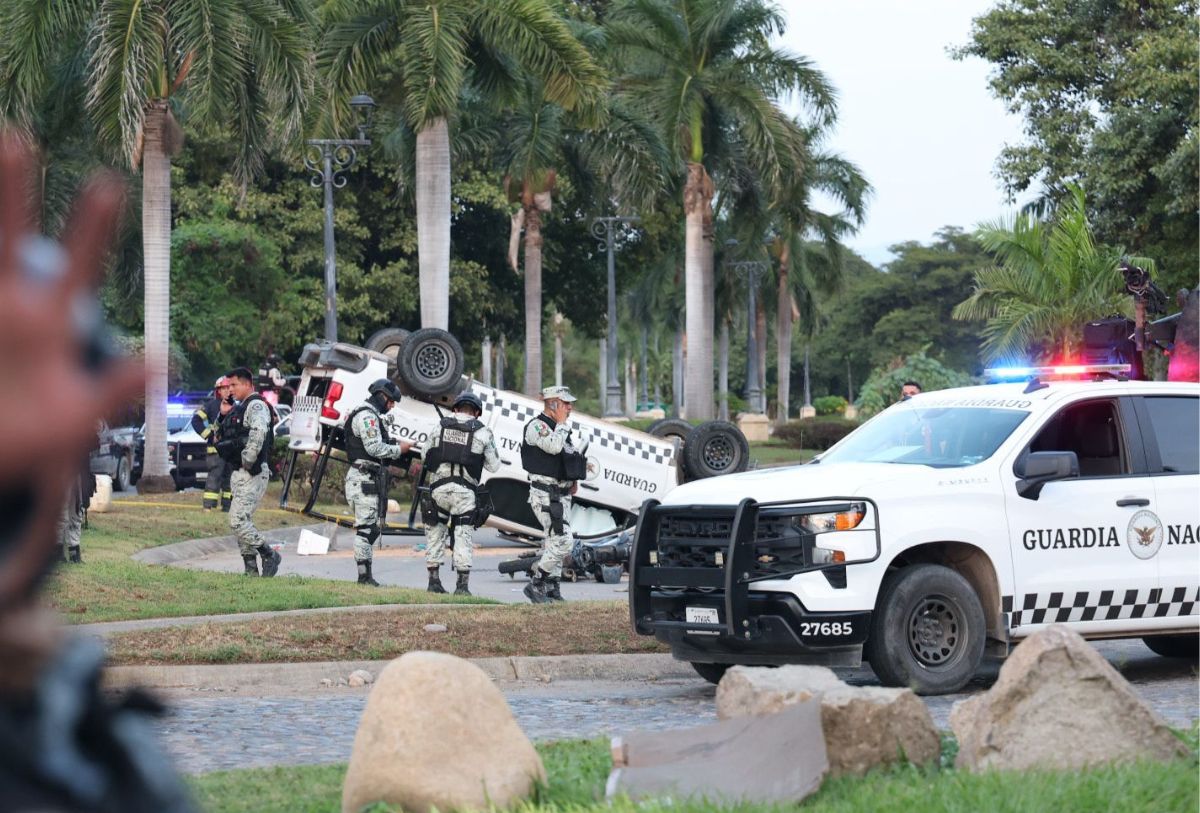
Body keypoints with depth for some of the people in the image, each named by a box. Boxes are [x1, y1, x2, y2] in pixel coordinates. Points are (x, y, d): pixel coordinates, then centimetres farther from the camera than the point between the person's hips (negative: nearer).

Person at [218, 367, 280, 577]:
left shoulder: (257, 405, -11)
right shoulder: (241, 408, 20)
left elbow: (258, 435, -27)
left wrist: (247, 463, -23)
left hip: (252, 474, -10)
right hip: (239, 474, 10)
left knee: (238, 520, -16)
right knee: (243, 522, 10)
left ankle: (270, 556, -6)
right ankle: (251, 570, 12)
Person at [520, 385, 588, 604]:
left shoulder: (557, 428, 18)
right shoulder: (536, 426, -11)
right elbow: (554, 447, -29)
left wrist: (573, 480, 16)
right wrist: (561, 423, -15)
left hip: (562, 494, 10)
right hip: (545, 493, -10)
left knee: (555, 541, 11)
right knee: (562, 540, -16)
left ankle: (551, 588, 16)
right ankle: (535, 584, -10)